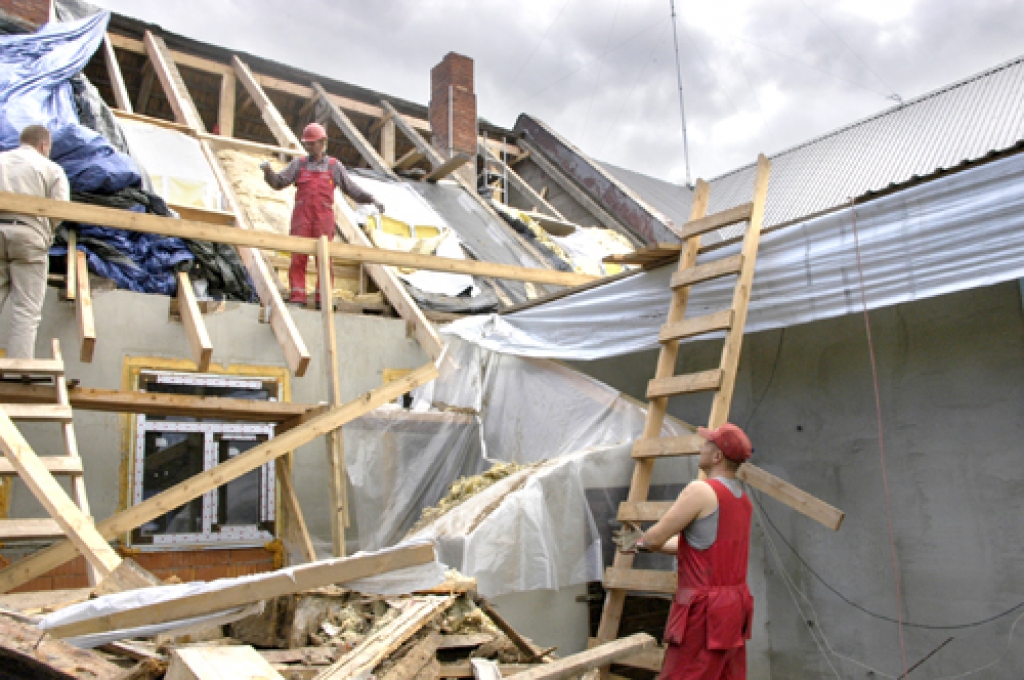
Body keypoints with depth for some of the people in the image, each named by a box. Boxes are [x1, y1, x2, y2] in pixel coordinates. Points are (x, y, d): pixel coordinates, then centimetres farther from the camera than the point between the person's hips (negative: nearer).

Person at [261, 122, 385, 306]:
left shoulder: (334, 166, 12)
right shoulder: (298, 164, 15)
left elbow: (352, 188, 10)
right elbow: (278, 182, 7)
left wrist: (373, 200, -1)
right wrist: (268, 170, -13)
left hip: (324, 218, -1)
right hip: (301, 217, 1)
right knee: (298, 258, -5)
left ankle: (322, 299, 2)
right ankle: (297, 298, -3)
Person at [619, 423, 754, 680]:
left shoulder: (701, 490, -15)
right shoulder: (743, 499, 13)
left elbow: (656, 538, -13)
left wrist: (643, 540, 12)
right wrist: (643, 544, 25)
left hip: (705, 610, -9)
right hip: (736, 602, 9)